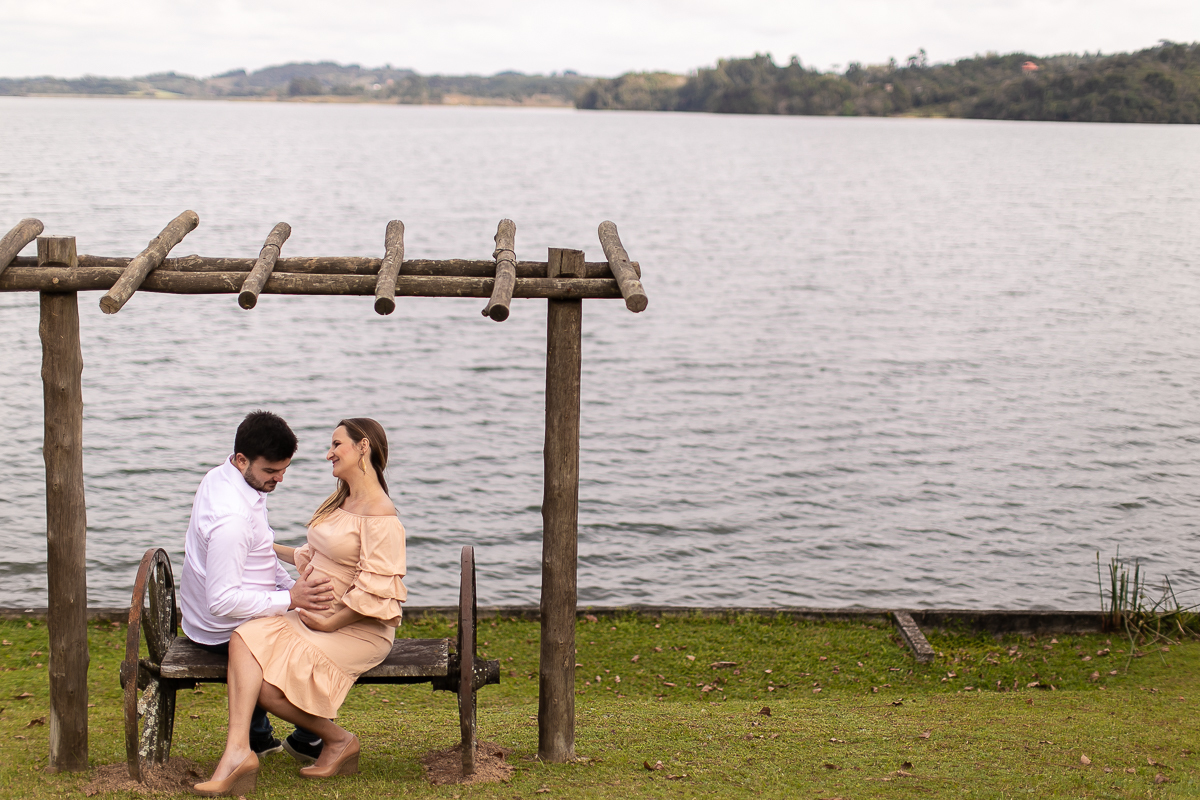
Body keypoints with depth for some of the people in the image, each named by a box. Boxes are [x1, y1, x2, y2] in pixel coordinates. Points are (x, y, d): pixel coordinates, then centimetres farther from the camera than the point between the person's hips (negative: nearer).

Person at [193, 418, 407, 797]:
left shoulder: (380, 516, -14)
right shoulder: (339, 502, 17)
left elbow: (374, 591, -19)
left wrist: (331, 623, -17)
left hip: (358, 630, -9)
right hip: (313, 615, 9)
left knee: (270, 686, -23)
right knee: (246, 637, -20)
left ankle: (339, 740, -2)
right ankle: (238, 749, -29)